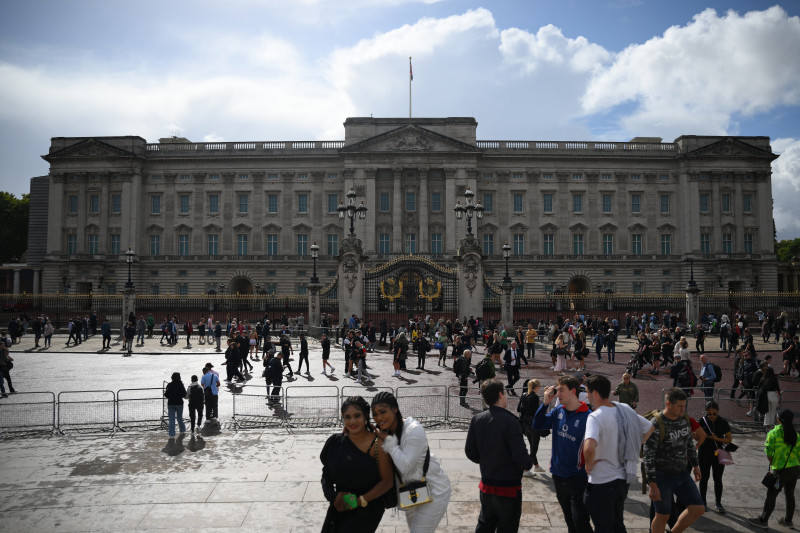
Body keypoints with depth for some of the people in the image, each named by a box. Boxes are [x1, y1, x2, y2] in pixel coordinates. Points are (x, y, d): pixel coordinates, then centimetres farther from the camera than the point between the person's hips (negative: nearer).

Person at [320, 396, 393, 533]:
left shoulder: (377, 444, -12)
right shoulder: (336, 442, 0)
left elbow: (387, 481, -10)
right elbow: (326, 475, 6)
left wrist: (360, 501, -15)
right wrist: (333, 497, -12)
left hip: (367, 509, -4)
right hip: (339, 507, 5)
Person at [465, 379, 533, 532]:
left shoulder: (477, 419, -3)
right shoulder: (509, 421, -21)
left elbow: (470, 452, 1)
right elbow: (520, 456, -23)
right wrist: (528, 464, -1)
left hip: (486, 484, 6)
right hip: (508, 487, -6)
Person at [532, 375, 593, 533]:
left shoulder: (587, 416, -16)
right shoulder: (558, 411, 1)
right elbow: (537, 426, 2)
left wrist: (589, 475, -15)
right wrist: (545, 402, -7)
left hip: (578, 478, -6)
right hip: (558, 475, 6)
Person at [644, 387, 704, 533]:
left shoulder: (685, 418, -1)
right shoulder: (656, 425, -22)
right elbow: (648, 456, -21)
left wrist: (695, 465, 20)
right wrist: (653, 485, -21)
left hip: (681, 473, 7)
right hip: (662, 476, -7)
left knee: (698, 509, 6)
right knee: (663, 516, 4)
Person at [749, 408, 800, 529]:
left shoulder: (773, 433, -11)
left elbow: (768, 453, -13)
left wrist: (772, 464, 3)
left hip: (781, 470, -6)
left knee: (771, 495, 3)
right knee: (789, 495, 19)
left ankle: (763, 520, 11)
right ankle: (788, 520, 31)